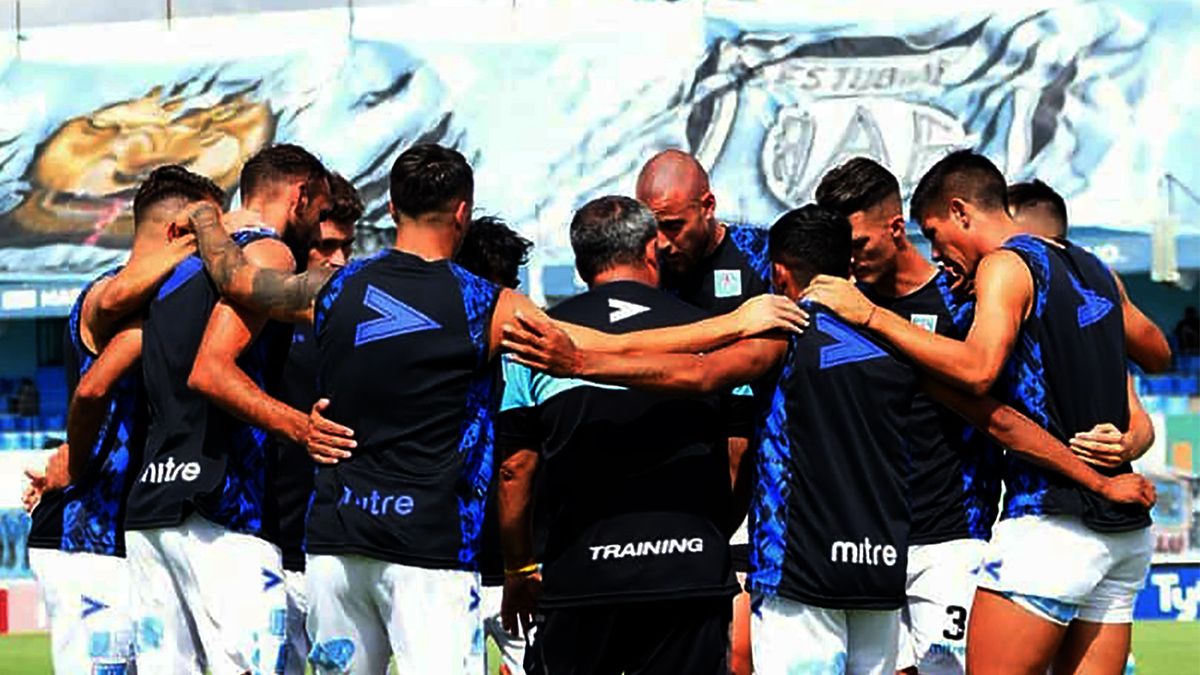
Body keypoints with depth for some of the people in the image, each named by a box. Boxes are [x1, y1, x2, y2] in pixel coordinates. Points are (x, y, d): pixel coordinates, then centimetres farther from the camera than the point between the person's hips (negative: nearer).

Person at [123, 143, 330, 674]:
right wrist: (300, 427, -23)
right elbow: (209, 371, -17)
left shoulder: (184, 267, 23)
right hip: (219, 508, -9)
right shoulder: (270, 254, -2)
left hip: (149, 502, 9)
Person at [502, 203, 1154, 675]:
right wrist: (1100, 480, 23)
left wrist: (577, 362, -25)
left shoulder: (788, 331, -3)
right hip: (883, 571, 6)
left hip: (803, 576, -6)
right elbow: (999, 418, 16)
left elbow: (699, 373, -19)